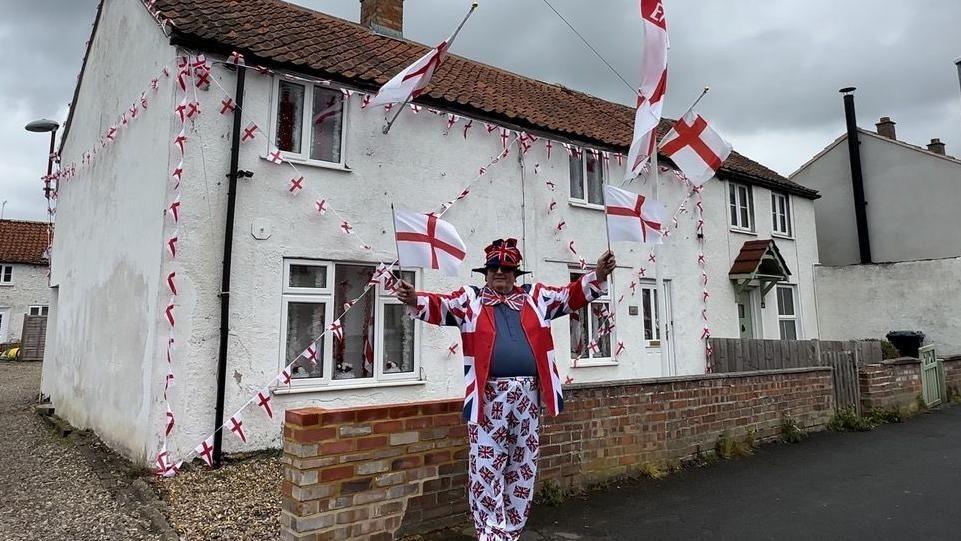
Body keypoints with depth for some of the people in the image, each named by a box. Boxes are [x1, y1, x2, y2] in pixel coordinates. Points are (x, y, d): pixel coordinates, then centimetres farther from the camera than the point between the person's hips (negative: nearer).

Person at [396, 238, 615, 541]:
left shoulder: (535, 297, 13)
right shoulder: (470, 299, 6)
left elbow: (572, 295, 9)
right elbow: (440, 306, -7)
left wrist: (598, 275, -8)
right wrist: (414, 299, -28)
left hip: (527, 394, 3)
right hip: (488, 395, -3)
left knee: (523, 465, 12)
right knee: (486, 466, -2)